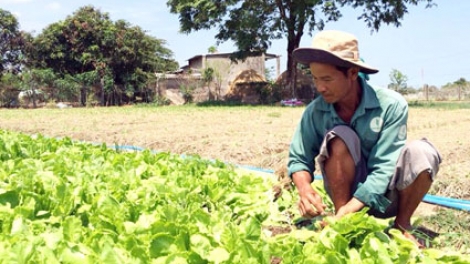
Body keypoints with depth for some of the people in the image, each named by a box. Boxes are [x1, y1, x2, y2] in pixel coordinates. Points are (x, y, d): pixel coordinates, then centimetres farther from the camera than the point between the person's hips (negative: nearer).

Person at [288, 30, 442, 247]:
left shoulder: (391, 105, -21)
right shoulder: (315, 111, -13)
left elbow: (383, 169, -25)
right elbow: (298, 159, -7)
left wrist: (345, 213, -35)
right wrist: (305, 189, -30)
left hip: (386, 196, 0)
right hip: (347, 193, 1)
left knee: (421, 151, -29)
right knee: (340, 138, -28)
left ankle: (402, 224, -5)